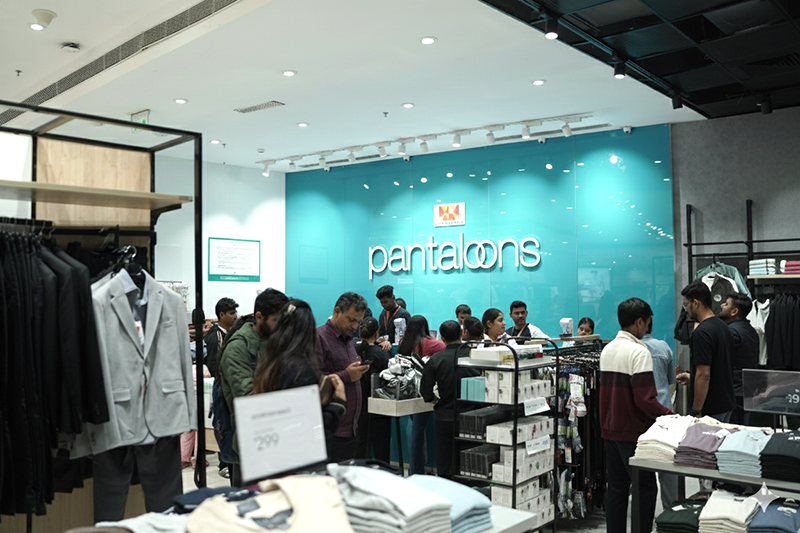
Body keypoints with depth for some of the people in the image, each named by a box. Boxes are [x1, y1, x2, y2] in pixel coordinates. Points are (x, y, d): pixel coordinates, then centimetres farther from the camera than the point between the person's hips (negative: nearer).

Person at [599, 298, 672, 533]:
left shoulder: (607, 350, 8)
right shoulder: (639, 352, -17)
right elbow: (645, 400, -22)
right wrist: (669, 415, -9)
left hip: (609, 430, 8)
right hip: (633, 432, -8)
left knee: (616, 487, 12)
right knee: (645, 489, 2)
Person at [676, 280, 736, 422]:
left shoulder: (701, 333, -20)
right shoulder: (724, 328, 10)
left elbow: (704, 374, -23)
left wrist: (696, 411, -18)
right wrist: (691, 377, 22)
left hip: (710, 409, -9)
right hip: (726, 405, 9)